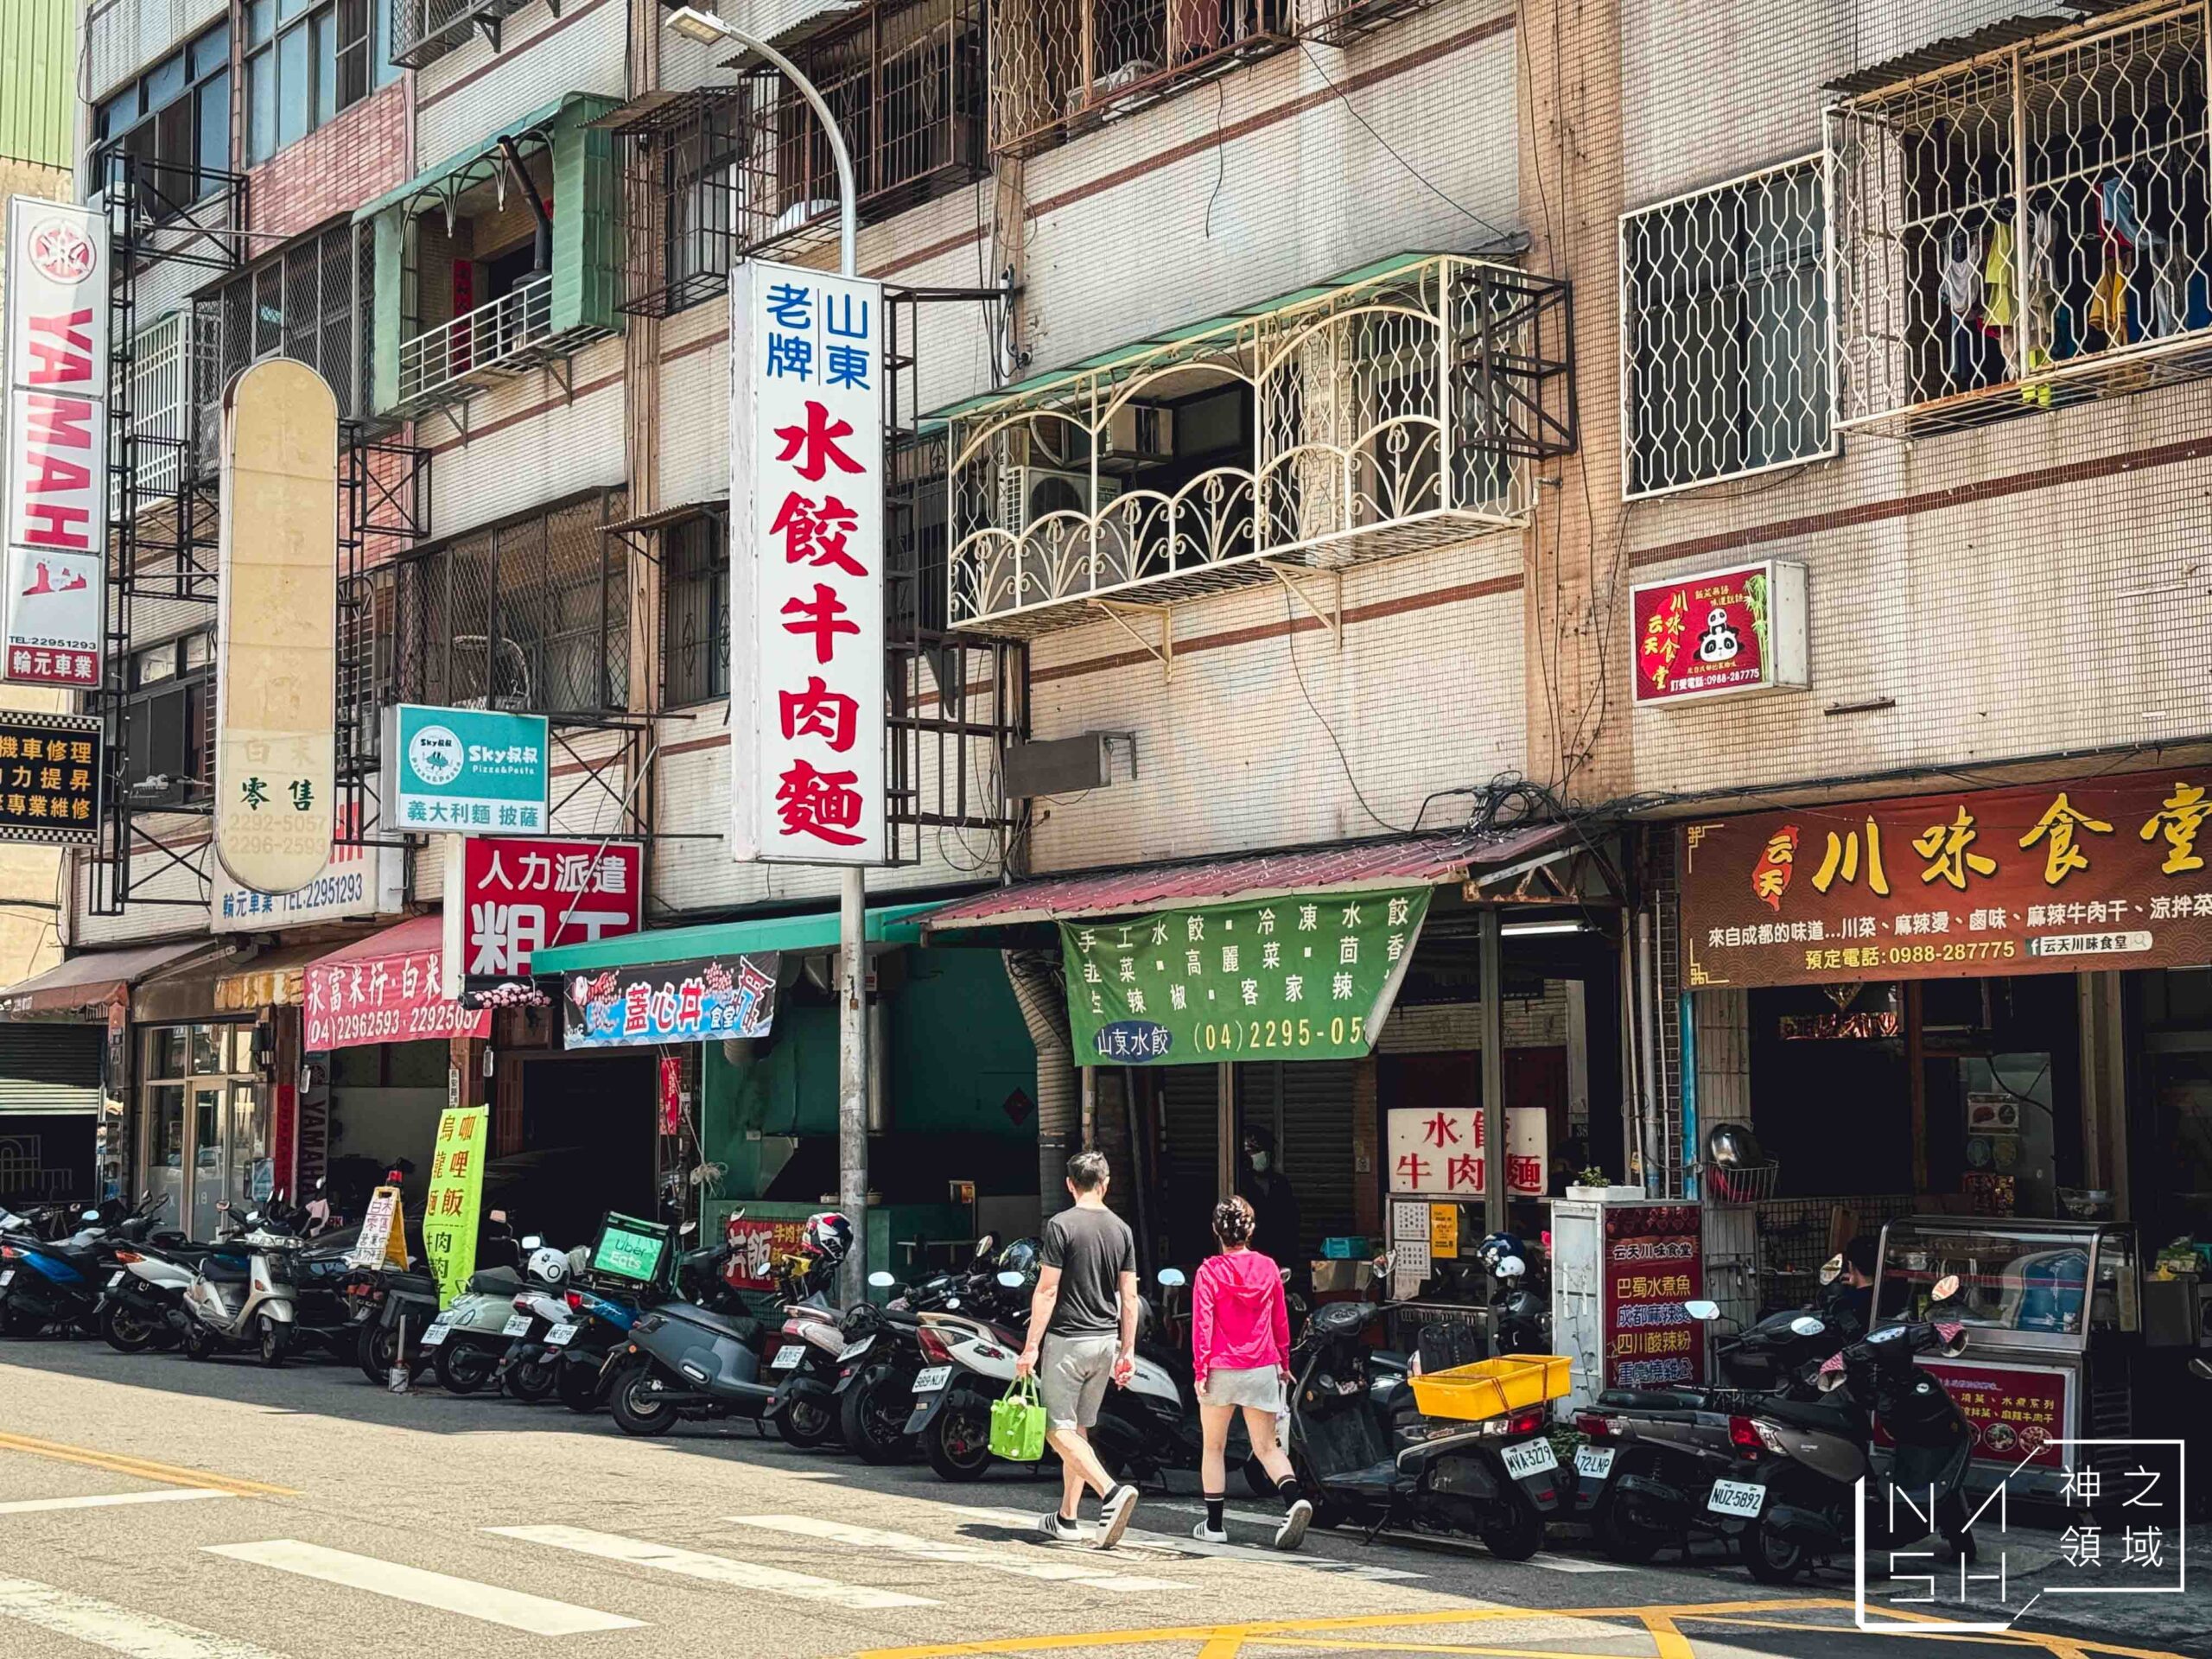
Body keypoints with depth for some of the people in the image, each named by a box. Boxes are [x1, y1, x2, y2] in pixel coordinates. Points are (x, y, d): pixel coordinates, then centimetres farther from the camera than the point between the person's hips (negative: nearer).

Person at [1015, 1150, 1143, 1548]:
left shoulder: (1061, 1225, -10)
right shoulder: (1122, 1229, 6)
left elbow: (1047, 1291, -13)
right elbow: (1129, 1297, 6)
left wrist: (1031, 1347, -9)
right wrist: (1127, 1351, 12)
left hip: (1066, 1339, -6)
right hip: (1105, 1341, 6)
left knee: (1060, 1430, -5)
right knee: (1079, 1429, 14)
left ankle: (1111, 1491, -24)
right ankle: (1067, 1518, 18)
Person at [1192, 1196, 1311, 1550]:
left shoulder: (1210, 1271, -7)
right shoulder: (1268, 1267, 3)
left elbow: (1202, 1323, -10)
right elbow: (1280, 1320, 10)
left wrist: (1200, 1370, -7)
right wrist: (1284, 1362, 21)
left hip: (1221, 1370, -2)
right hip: (1262, 1369, 3)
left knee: (1213, 1447, 13)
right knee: (1267, 1447, 7)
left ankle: (1214, 1525, 15)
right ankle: (1294, 1501, -19)